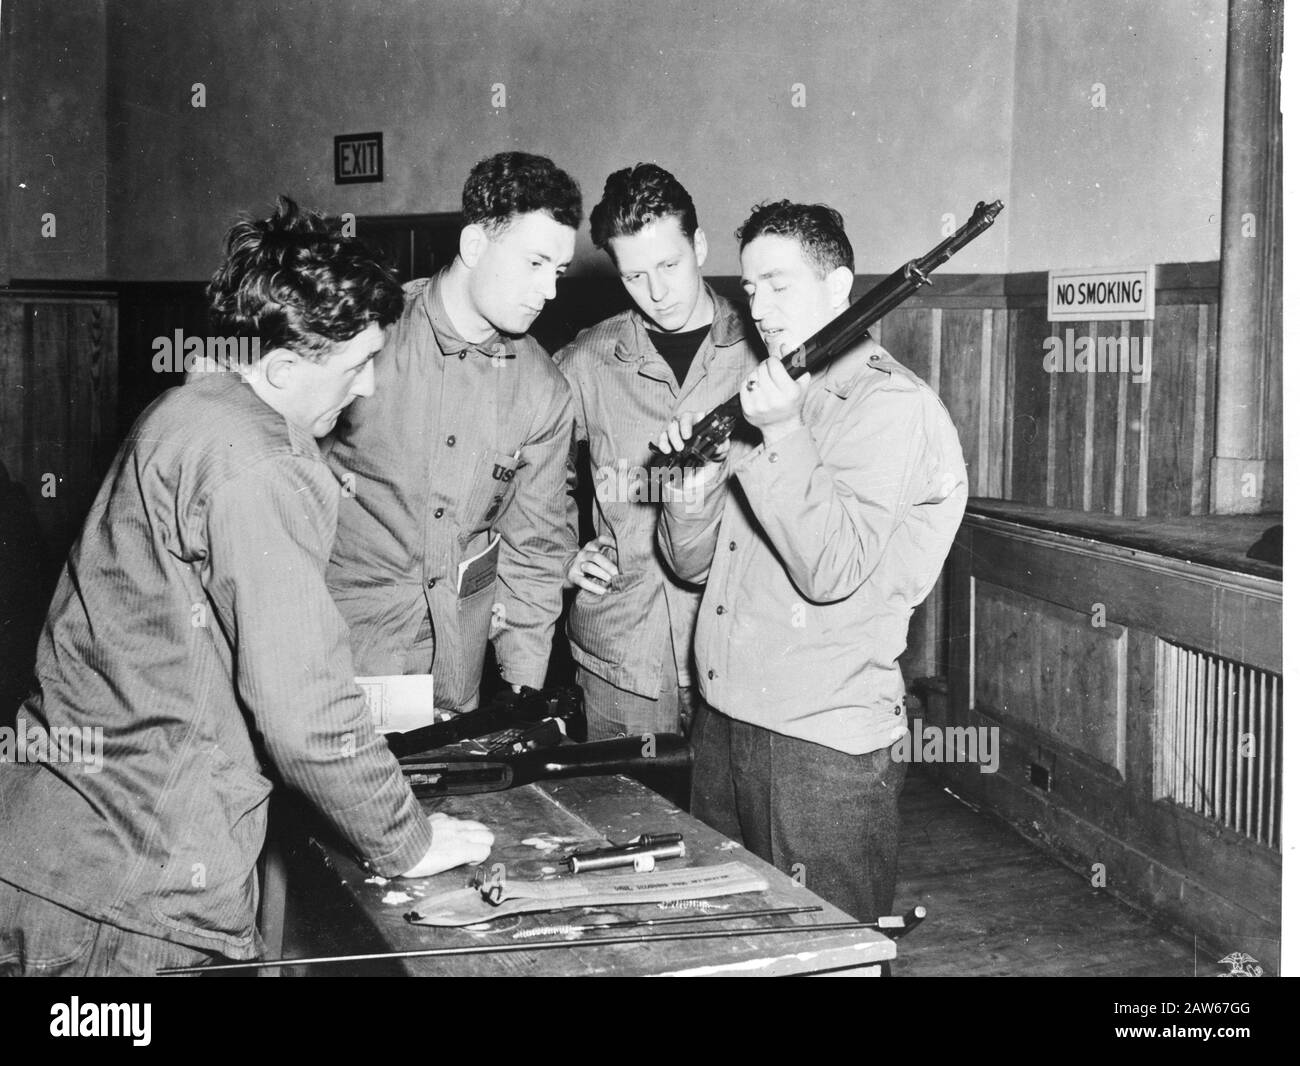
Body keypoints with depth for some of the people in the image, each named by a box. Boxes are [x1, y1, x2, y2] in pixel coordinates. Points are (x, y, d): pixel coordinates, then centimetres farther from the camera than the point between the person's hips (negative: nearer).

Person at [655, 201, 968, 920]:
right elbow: (692, 563, 13)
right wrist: (696, 481, -7)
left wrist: (782, 434, -25)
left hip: (823, 748, -8)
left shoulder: (891, 404, -9)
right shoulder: (771, 395, 15)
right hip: (721, 726, 8)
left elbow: (832, 571, -21)